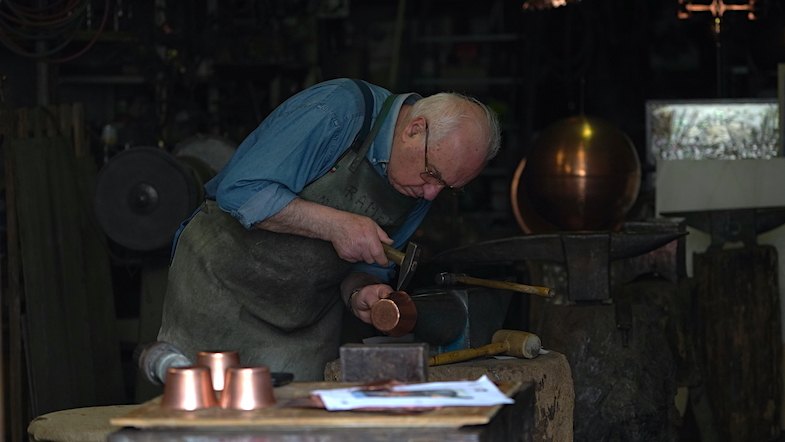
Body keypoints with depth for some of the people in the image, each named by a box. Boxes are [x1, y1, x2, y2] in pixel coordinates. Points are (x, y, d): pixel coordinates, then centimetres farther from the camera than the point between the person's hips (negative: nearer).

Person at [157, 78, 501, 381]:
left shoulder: (423, 186, -1)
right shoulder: (337, 111, -23)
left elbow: (369, 267, 8)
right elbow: (240, 192, -26)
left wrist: (359, 295, -14)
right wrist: (335, 225, -27)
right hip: (221, 281, -6)